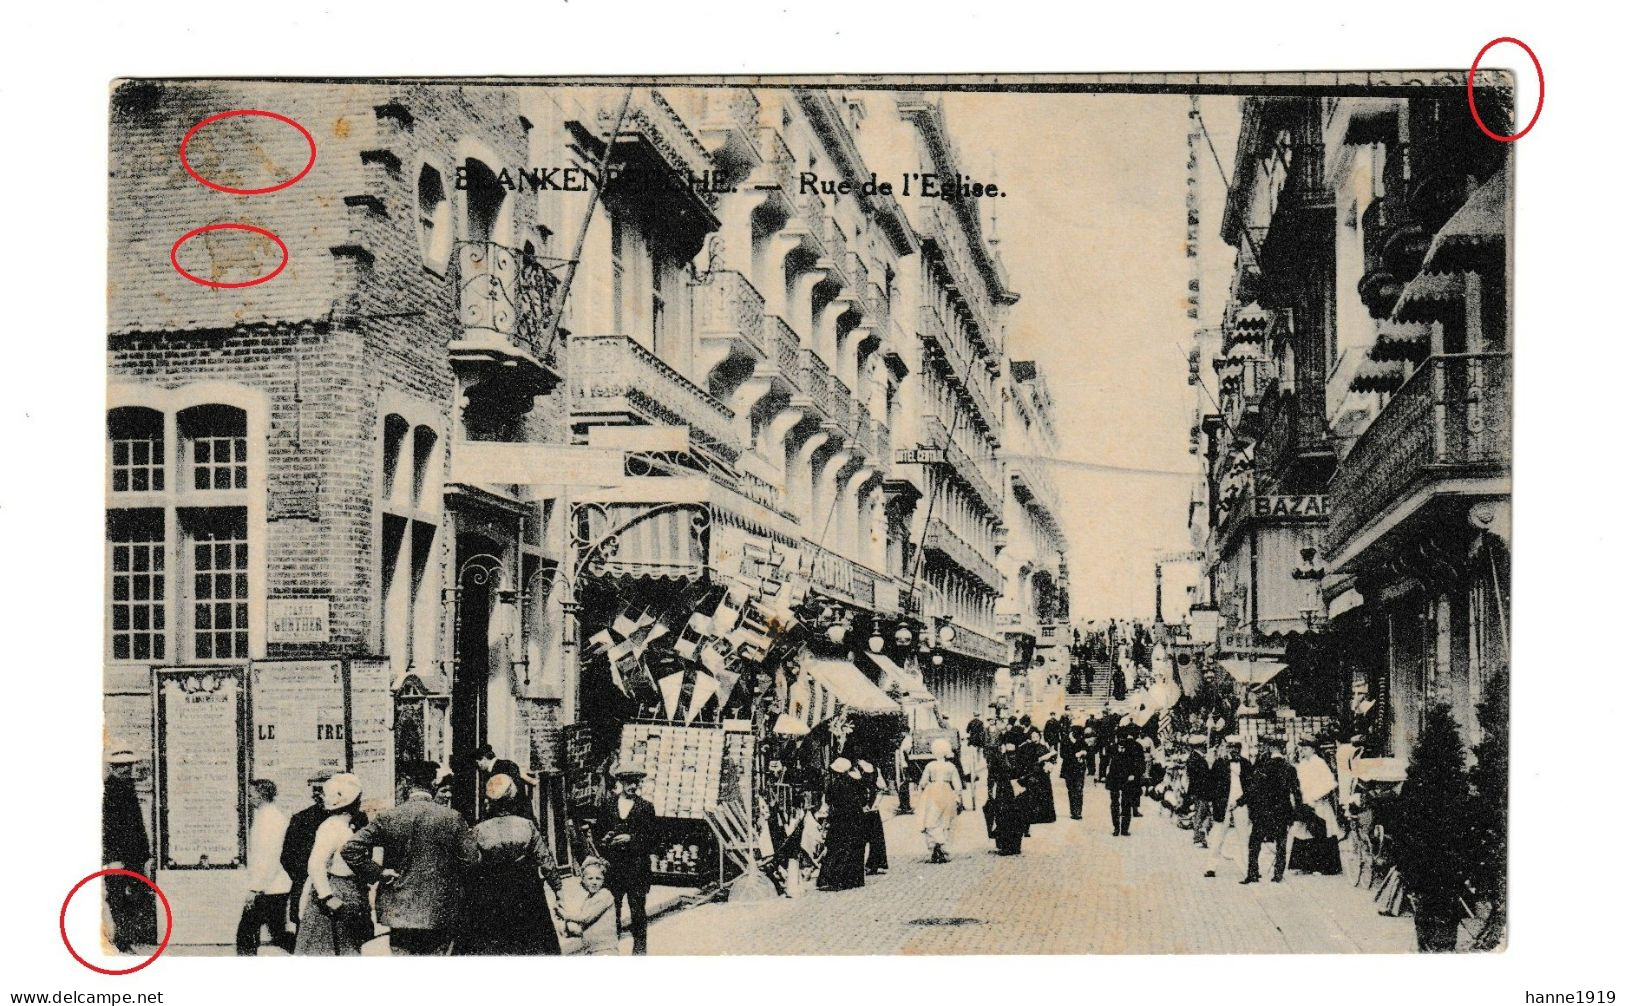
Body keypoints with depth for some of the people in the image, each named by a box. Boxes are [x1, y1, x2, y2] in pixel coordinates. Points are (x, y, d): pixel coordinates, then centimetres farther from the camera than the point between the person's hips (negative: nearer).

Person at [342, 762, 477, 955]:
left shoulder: (388, 818, -4)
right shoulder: (452, 818, -5)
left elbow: (351, 849, -10)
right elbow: (471, 859, -7)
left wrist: (377, 873, -2)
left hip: (399, 910, 0)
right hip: (441, 914, 0)